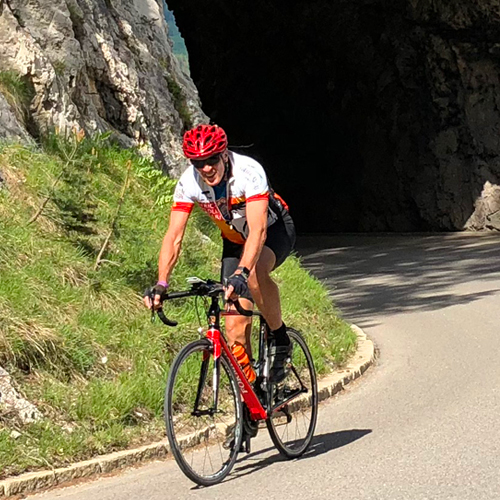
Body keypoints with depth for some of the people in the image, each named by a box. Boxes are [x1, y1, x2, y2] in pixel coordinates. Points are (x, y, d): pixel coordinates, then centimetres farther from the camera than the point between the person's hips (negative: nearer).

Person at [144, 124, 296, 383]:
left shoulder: (249, 172, -34)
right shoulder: (188, 183, -22)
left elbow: (258, 231, -43)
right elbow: (174, 236, -24)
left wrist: (241, 273, -57)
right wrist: (161, 284, -38)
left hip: (273, 230, -4)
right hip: (235, 241, 4)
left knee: (256, 271, -38)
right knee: (235, 328, -7)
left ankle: (279, 337, -16)